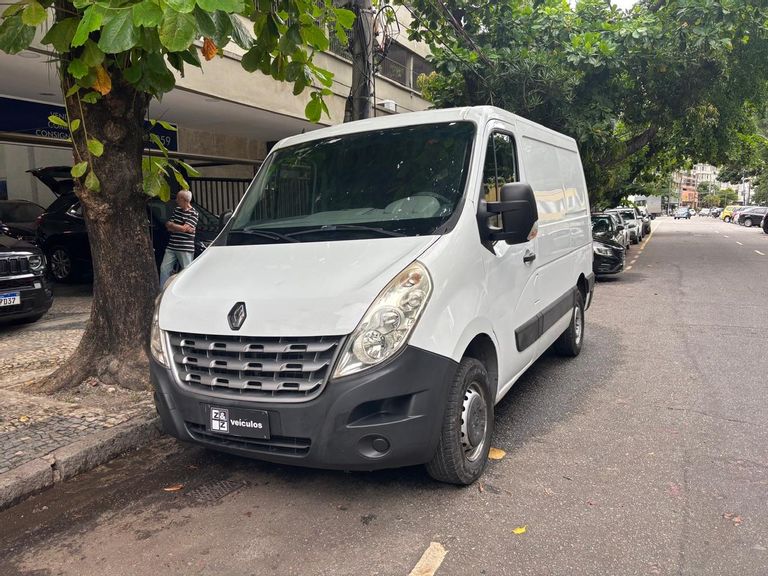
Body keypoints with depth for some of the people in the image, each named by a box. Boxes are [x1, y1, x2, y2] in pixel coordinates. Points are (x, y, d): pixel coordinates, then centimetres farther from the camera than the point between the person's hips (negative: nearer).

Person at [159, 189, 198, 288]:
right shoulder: (177, 210, 13)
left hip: (185, 248, -7)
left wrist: (171, 225, -1)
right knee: (164, 268, 6)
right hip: (171, 247, 7)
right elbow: (168, 226, 6)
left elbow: (184, 229, -17)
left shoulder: (194, 213, -8)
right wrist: (179, 227, -9)